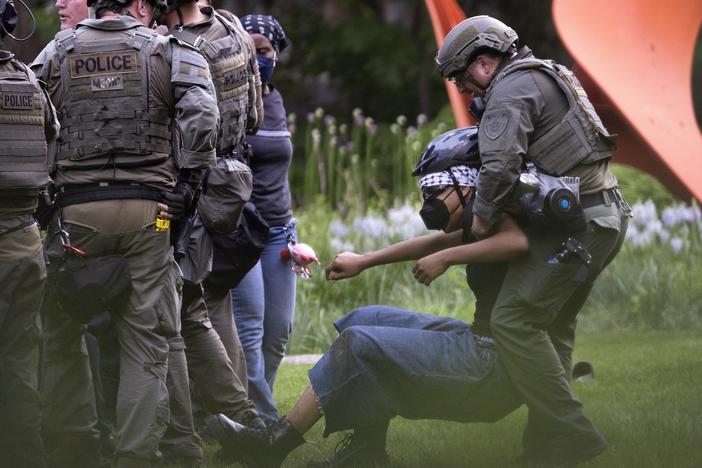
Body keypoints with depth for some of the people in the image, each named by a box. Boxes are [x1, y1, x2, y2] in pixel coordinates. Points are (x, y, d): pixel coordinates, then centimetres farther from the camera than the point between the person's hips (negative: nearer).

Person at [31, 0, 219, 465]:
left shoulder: (58, 52, 9)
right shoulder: (169, 52, 4)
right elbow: (201, 114, -10)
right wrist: (187, 183, -3)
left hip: (76, 211, 1)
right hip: (148, 212, -1)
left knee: (62, 335, 12)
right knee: (146, 341, 5)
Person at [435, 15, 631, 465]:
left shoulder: (511, 90, -9)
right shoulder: (547, 77, 23)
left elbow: (500, 165, -23)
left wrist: (481, 222, -11)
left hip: (574, 224, -10)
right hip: (606, 214, 10)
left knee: (516, 322, -13)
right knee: (553, 327, 13)